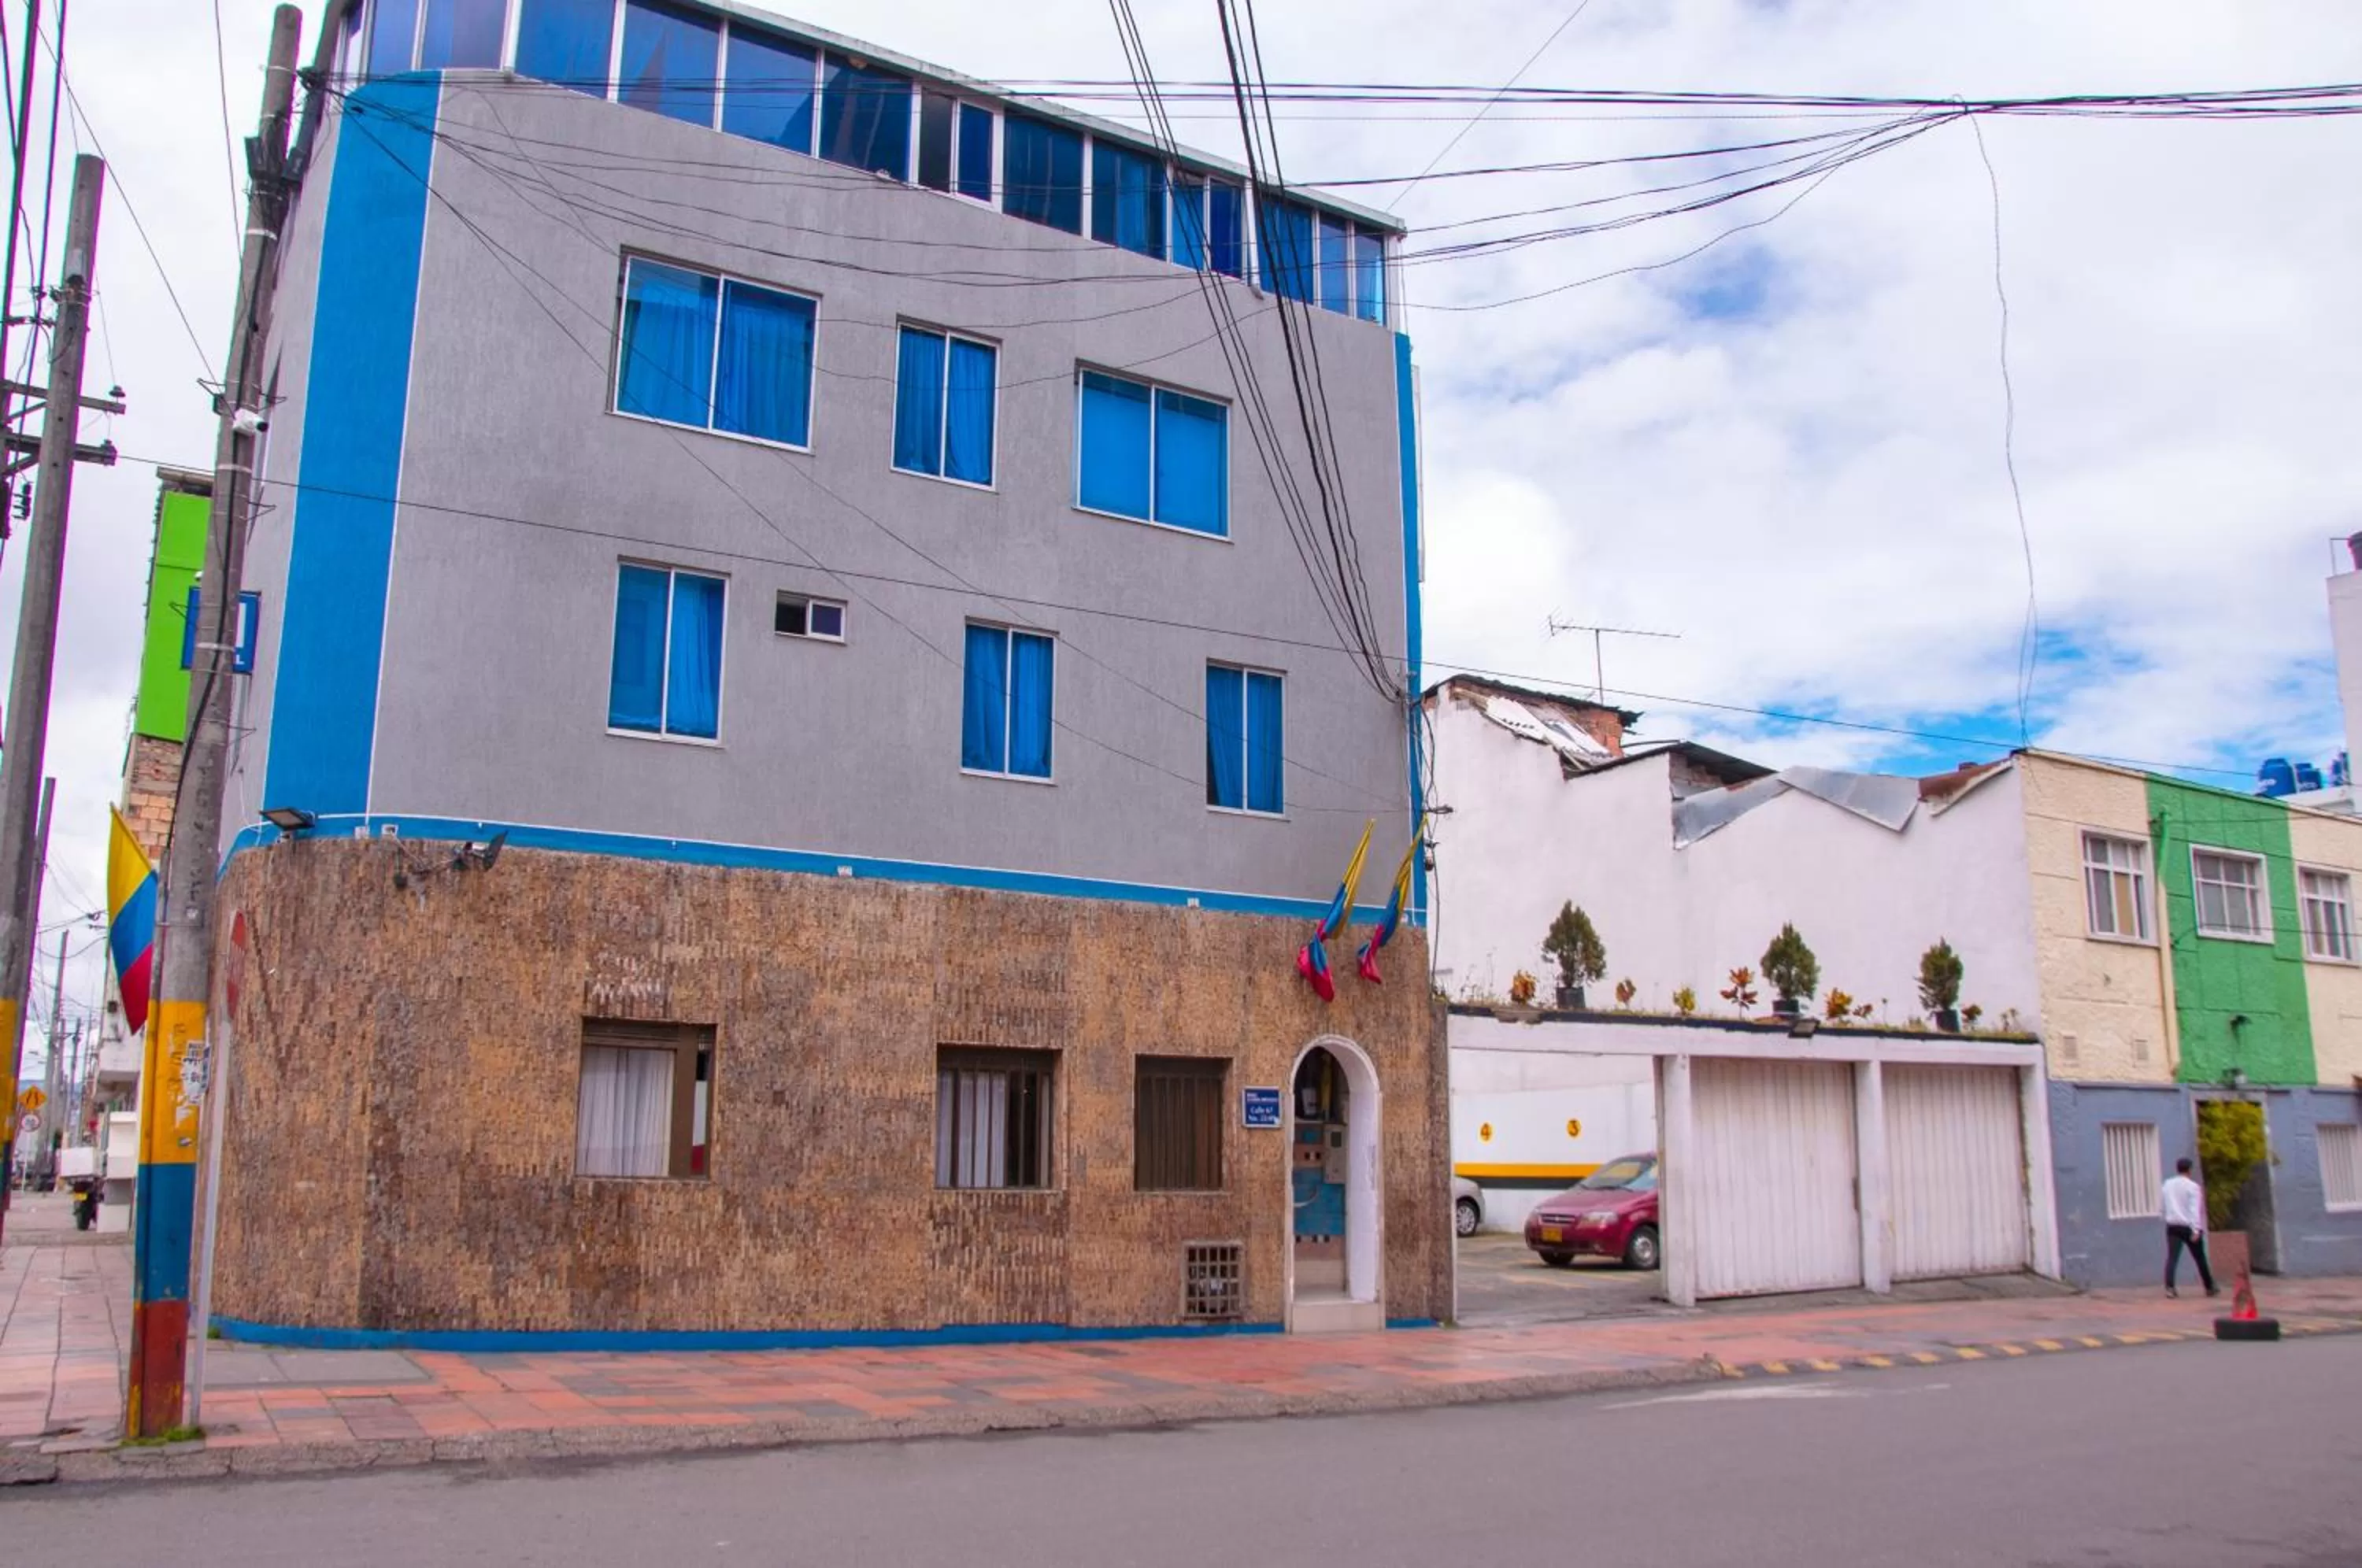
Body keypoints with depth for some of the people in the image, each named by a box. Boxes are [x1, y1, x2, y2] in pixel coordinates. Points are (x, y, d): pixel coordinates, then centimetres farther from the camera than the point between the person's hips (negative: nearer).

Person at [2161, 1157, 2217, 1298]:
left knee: (2172, 1257, -6)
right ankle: (2210, 1288, 25)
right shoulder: (2192, 1186, -7)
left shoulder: (2167, 1185, 7)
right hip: (2189, 1227, -3)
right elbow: (2195, 1209, -16)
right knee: (2200, 1259, 12)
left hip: (2172, 1226, 3)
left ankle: (2169, 1287, -22)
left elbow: (2161, 1205, 14)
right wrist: (2196, 1230, -21)